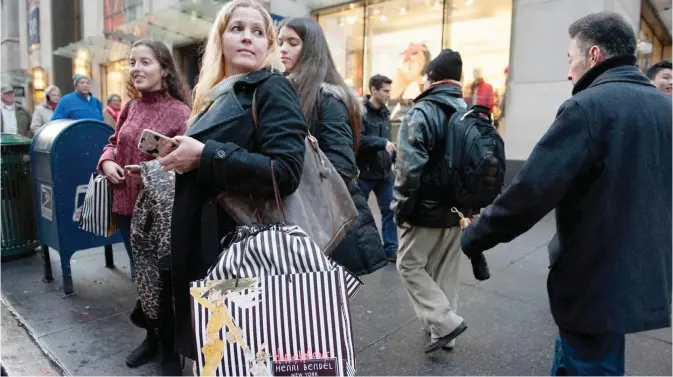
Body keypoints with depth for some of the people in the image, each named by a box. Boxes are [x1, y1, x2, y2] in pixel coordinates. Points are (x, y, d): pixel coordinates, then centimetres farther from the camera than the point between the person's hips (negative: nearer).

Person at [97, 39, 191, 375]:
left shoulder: (178, 112, -13)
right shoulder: (130, 107, 8)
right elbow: (114, 142, 20)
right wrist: (107, 161, 0)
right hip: (127, 205, 6)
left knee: (162, 277, 5)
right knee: (141, 274, 18)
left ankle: (171, 348, 27)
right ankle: (152, 337, 39)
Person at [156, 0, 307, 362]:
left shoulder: (272, 89, -10)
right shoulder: (216, 95, 14)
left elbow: (285, 172, -24)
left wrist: (204, 156, -22)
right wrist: (178, 153, 7)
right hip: (203, 241, 8)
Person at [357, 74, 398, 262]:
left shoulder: (385, 113, 12)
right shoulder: (361, 112, -12)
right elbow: (358, 139, -24)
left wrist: (394, 152, 2)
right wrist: (383, 142, -24)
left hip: (385, 172, 6)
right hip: (364, 172, -6)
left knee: (389, 210, 7)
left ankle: (391, 248, 17)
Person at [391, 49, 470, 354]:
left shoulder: (423, 112, -14)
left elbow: (410, 166, -23)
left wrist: (401, 207, -13)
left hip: (427, 210, -7)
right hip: (457, 211, 7)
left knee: (409, 265, 7)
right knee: (447, 270, 16)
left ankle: (444, 322, 2)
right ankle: (442, 328, 27)